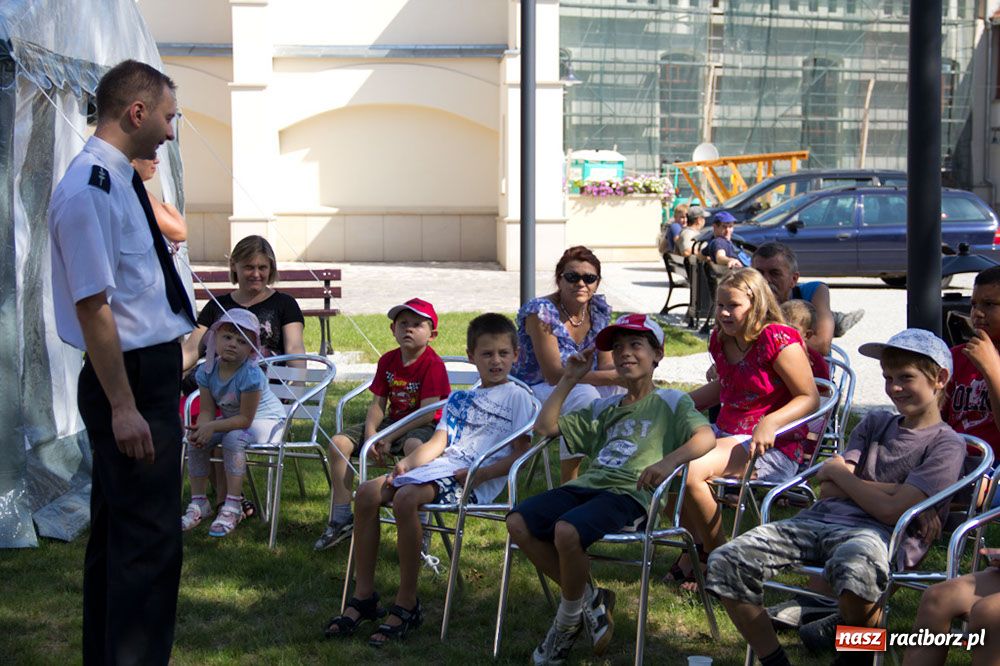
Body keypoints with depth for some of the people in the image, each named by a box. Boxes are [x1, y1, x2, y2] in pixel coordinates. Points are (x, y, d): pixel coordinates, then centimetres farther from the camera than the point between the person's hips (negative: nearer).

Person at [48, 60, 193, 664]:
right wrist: (123, 407, -22)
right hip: (130, 380, -10)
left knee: (117, 530, 18)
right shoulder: (89, 192, -19)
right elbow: (93, 307, -22)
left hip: (151, 371, 10)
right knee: (149, 539, -7)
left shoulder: (121, 182, 11)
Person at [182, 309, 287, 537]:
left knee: (233, 438, -32)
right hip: (231, 419, 7)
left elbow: (245, 419, -29)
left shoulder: (250, 375, -31)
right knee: (197, 441, -13)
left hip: (264, 419, -6)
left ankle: (232, 506, -25)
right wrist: (202, 428, -33)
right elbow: (207, 411, -11)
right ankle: (198, 503, 0)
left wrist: (212, 427, -36)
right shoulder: (207, 370, -12)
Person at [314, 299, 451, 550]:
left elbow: (428, 414, -21)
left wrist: (389, 438, -21)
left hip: (424, 426, -7)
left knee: (413, 445, -43)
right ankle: (341, 518, 0)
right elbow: (378, 404, 4)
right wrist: (370, 434, -16)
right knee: (339, 442, -8)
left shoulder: (433, 365, -15)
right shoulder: (388, 360, 6)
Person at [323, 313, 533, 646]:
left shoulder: (516, 397, 5)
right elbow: (438, 442, 19)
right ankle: (363, 596, -8)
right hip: (439, 466, 7)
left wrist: (482, 474, -17)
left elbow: (522, 452, -4)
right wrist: (408, 462, 0)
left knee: (405, 499, -33)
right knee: (368, 492, -12)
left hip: (476, 480, -7)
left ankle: (406, 605, -24)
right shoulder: (461, 399, 25)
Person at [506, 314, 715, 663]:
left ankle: (569, 620, -8)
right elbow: (544, 426, 29)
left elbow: (706, 437, -9)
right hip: (587, 485, 7)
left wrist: (669, 461, -29)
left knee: (567, 530, -35)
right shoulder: (605, 408, 30)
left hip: (630, 493, -7)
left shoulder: (670, 402, 11)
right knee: (518, 522, -17)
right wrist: (569, 379, 22)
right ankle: (588, 598, -2)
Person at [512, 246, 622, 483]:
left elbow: (606, 365, 2)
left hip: (580, 388, 7)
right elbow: (554, 374, -25)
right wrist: (612, 376, -30)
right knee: (584, 395, -34)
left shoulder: (599, 309, 1)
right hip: (533, 391, -7)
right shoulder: (541, 312, -21)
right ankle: (569, 483, -25)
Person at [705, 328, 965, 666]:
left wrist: (838, 474, 7)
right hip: (821, 518, 6)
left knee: (854, 566, -45)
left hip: (877, 533, -6)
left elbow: (891, 510, -9)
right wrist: (896, 491, -2)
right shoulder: (874, 424, 24)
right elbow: (828, 490, 11)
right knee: (726, 563, -16)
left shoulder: (946, 445, 3)